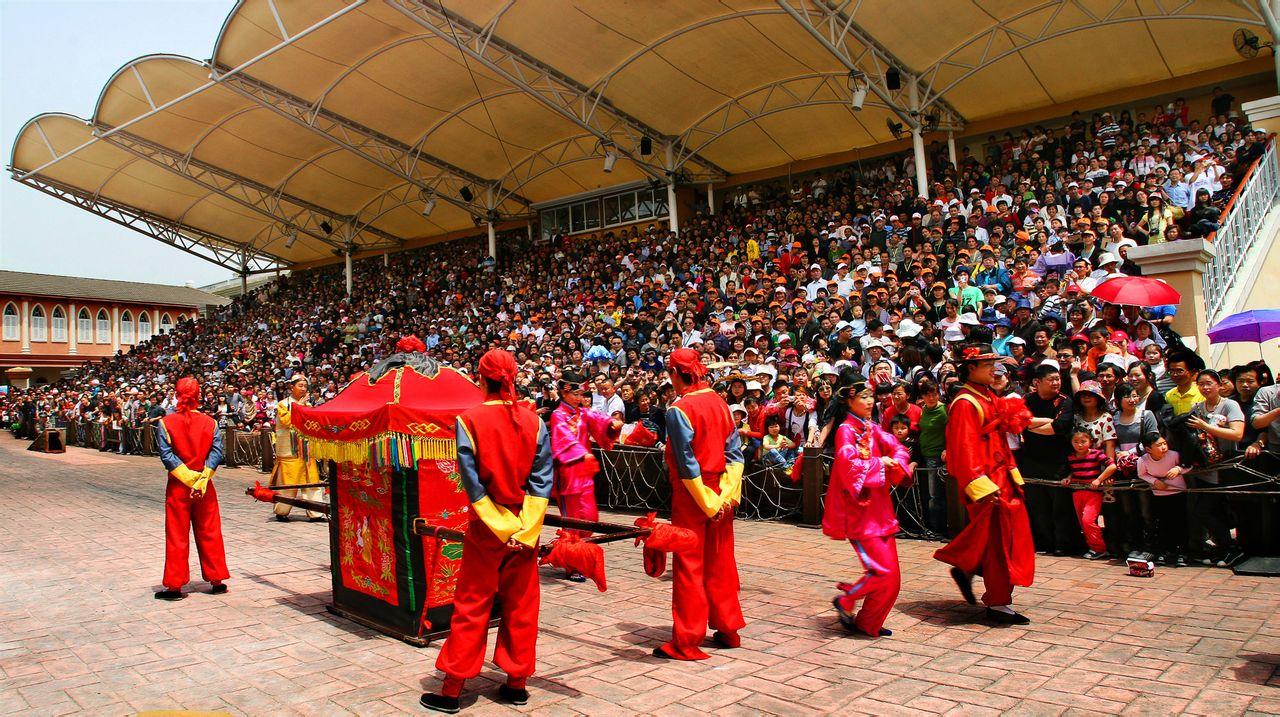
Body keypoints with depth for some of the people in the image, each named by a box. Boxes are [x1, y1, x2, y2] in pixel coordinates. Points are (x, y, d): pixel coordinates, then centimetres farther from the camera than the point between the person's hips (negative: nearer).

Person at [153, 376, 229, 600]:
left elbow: (166, 455, -14)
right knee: (209, 533, 10)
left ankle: (175, 586, 11)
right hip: (205, 486, 2)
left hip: (178, 487, -1)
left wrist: (188, 476, -13)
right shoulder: (209, 422, -2)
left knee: (177, 535, 6)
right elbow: (217, 452, -10)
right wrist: (202, 477, -14)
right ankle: (217, 580, 16)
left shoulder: (165, 423, -7)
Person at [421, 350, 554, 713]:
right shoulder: (533, 420, -2)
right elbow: (542, 478, -6)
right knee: (521, 605, 13)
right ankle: (517, 682, 21)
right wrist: (524, 527, -9)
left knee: (472, 606, 7)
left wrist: (501, 527, -10)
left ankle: (451, 690, 15)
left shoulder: (470, 420, -11)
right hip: (527, 527, 3)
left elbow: (472, 482, -13)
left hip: (486, 526, -2)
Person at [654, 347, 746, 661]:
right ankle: (728, 629, 27)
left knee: (689, 566, 1)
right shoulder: (719, 402, 4)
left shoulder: (678, 410, -15)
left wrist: (707, 503, -12)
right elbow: (734, 451, 1)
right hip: (721, 493, 6)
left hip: (692, 495, -6)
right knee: (720, 563, 16)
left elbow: (687, 463, -18)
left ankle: (686, 642, 8)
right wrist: (728, 493, -3)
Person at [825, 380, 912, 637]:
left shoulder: (873, 429, 14)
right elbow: (848, 464, -23)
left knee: (891, 575, 7)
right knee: (884, 571, -12)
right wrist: (879, 463, -12)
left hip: (880, 508, 8)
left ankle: (868, 623, 20)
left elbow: (899, 451, 5)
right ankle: (845, 601, 8)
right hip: (859, 511, -7)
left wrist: (894, 463, -16)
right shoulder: (845, 430, -8)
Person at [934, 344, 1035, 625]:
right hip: (985, 480, -9)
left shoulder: (988, 398, 14)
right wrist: (981, 487, -26)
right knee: (998, 541, -2)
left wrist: (1012, 474, 14)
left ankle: (965, 569, 26)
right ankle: (998, 604, 9)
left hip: (1002, 478, 9)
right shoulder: (965, 404, -15)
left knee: (1012, 535, 13)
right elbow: (963, 449, -21)